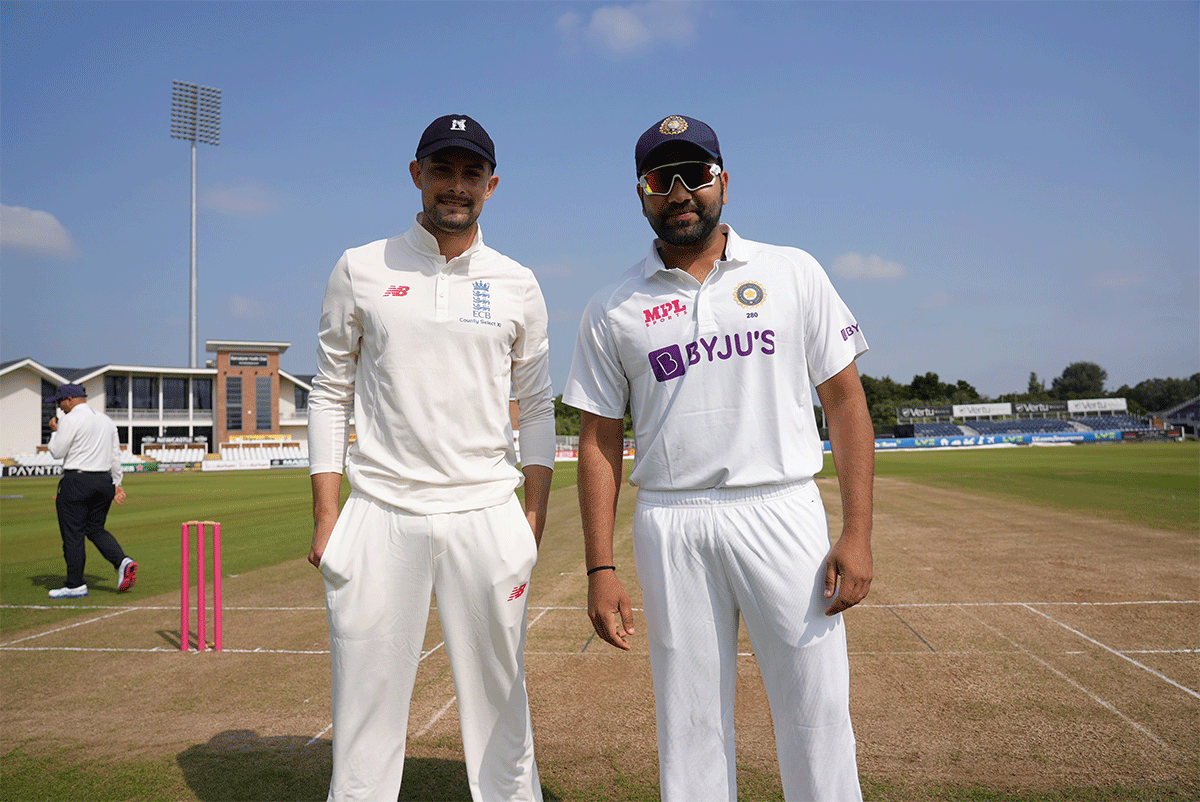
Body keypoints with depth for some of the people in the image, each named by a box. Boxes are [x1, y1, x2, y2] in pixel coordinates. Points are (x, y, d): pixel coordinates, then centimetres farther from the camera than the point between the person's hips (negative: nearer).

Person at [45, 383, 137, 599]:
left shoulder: (71, 419, -9)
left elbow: (57, 452, -8)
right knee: (96, 529, 16)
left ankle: (76, 585, 5)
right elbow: (115, 455, 15)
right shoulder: (106, 420, 14)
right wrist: (117, 483, 20)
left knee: (72, 533, 1)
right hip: (104, 481, 7)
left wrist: (54, 431, 8)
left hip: (76, 482, -7)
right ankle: (123, 562, -6)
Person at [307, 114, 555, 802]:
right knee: (367, 701, 5)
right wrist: (326, 515, -1)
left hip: (487, 517, 1)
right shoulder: (361, 271, 5)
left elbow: (537, 405, 10)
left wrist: (535, 513, 2)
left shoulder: (518, 285, 7)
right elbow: (331, 395, 6)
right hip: (379, 518, 0)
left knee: (500, 698, 9)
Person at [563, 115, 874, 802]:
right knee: (689, 725, 10)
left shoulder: (794, 272, 6)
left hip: (785, 515, 0)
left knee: (818, 716, 3)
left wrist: (858, 533, -6)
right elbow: (599, 441, 7)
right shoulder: (612, 309, 7)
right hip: (671, 528, 1)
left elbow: (845, 398, 3)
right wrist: (600, 569, 1)